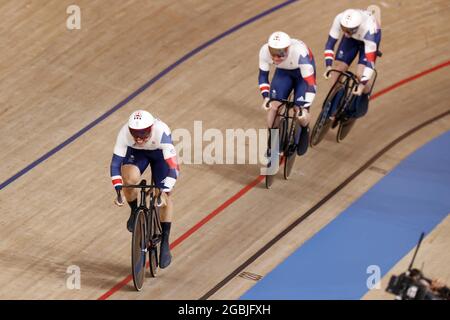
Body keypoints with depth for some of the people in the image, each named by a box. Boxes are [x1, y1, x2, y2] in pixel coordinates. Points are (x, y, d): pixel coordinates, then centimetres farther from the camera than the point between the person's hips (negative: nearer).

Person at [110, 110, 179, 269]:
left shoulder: (161, 133, -42)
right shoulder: (125, 133, -37)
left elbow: (173, 166, -44)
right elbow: (115, 162, -34)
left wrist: (164, 192, -52)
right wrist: (118, 190, -44)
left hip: (160, 153, -1)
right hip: (136, 153, 1)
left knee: (165, 196, -8)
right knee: (130, 178, -29)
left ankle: (165, 243, 6)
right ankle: (135, 212, 2)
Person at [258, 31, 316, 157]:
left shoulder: (300, 53, -42)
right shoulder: (265, 51, -31)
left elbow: (310, 83, -37)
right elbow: (263, 75, -16)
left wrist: (305, 108, -42)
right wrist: (266, 97, -28)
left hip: (303, 71, -3)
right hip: (283, 71, 3)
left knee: (300, 109, -13)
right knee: (273, 105, -11)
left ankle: (304, 131, 23)